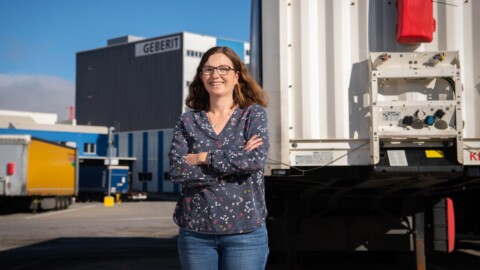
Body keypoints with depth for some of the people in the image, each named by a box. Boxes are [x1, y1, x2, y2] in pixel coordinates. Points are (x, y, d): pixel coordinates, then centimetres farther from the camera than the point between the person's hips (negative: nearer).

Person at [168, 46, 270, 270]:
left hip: (244, 230, -2)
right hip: (195, 230, 2)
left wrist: (203, 158, -10)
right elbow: (176, 170, -7)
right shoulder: (187, 121, 6)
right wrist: (236, 159, -13)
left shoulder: (253, 114, 3)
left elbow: (257, 159, -14)